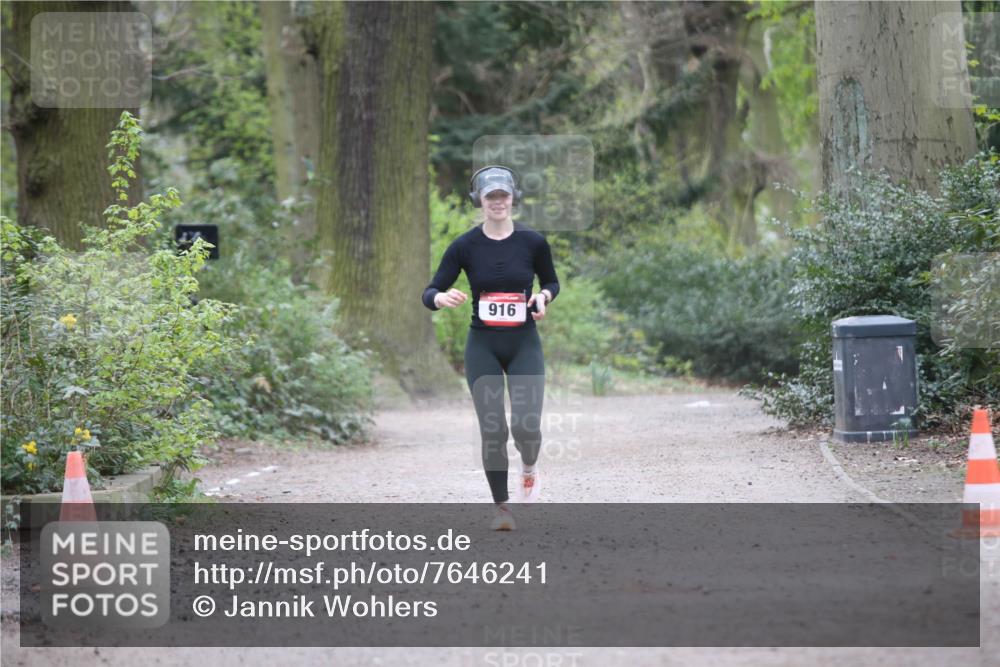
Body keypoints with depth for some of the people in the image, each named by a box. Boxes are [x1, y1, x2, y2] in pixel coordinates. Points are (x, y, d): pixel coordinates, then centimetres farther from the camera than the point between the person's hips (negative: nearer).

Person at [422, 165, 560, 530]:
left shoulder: (533, 242, -3)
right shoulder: (465, 246, -5)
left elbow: (552, 282, 13)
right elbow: (429, 294, -6)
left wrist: (543, 297, -9)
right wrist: (441, 298, -29)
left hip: (524, 344, 0)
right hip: (483, 346, 0)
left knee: (526, 425, -13)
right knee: (493, 429, -4)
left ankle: (529, 466, 23)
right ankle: (501, 506, 14)